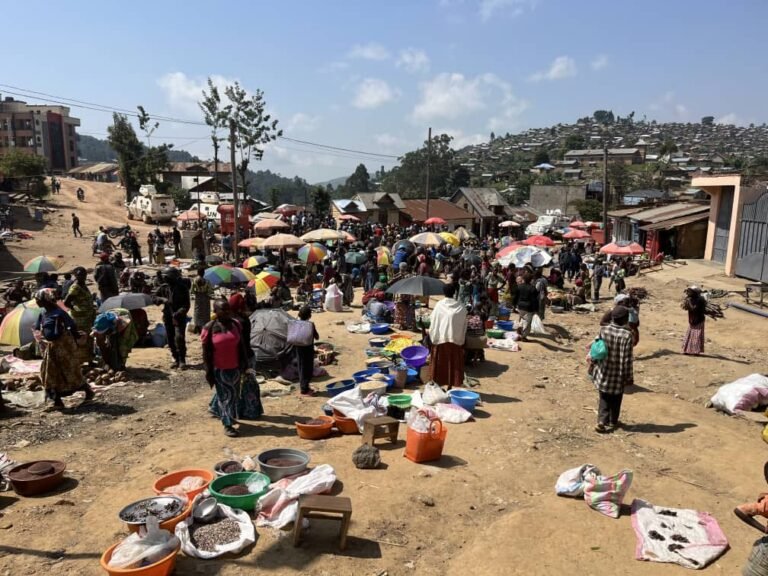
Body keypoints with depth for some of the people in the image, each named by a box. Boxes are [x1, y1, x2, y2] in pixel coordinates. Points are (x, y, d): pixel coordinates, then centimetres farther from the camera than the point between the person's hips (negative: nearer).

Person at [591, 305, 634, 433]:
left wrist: (594, 364, 17)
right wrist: (629, 376, -6)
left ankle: (601, 421, 4)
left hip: (603, 370, 3)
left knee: (604, 398, 16)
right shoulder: (627, 335, -20)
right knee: (615, 399, 17)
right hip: (618, 372, -3)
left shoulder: (603, 330, -8)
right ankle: (612, 422, 31)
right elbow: (627, 359, -17)